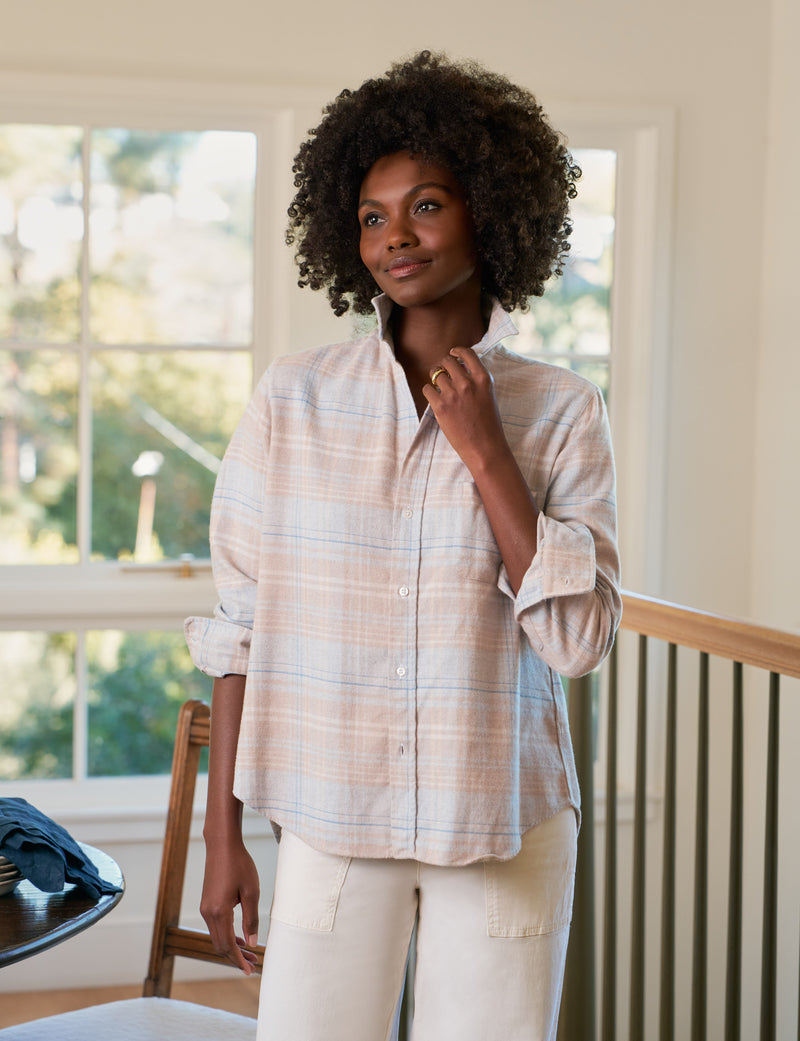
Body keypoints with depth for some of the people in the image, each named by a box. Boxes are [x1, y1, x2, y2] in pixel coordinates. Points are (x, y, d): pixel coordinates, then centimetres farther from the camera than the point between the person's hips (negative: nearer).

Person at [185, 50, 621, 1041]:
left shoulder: (559, 412, -1)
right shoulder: (294, 398, -1)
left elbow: (578, 638, -8)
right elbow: (237, 625, 1)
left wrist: (484, 451, -11)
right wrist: (222, 835, 0)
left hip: (504, 823, 0)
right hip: (332, 819, 0)